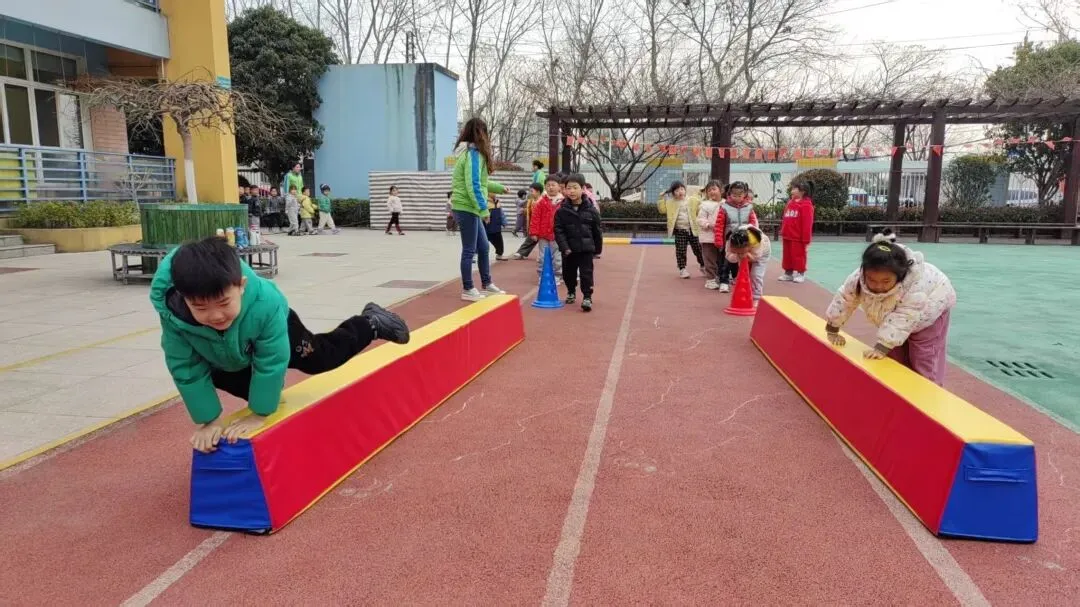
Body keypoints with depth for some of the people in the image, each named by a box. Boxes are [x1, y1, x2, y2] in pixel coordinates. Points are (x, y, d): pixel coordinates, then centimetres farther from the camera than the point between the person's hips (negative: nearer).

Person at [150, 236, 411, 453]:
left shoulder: (266, 303, -48)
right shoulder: (172, 314, -42)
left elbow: (271, 361, -36)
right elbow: (186, 370, -28)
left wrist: (258, 414, -28)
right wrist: (209, 420, -24)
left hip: (280, 330, -2)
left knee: (322, 357, 18)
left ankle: (371, 322, 40)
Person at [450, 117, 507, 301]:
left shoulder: (470, 152, 15)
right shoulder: (474, 154, -15)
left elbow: (480, 182, 23)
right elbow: (473, 185, -22)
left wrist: (500, 188, 34)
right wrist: (483, 208, -20)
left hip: (470, 209, 10)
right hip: (466, 208, -10)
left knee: (483, 247, 15)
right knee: (469, 250, -2)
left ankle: (486, 284, 25)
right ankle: (467, 290, 7)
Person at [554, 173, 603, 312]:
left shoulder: (590, 209, -4)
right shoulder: (562, 210, -5)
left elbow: (597, 231, 4)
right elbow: (558, 230, -6)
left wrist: (597, 248, 9)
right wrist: (564, 247, -15)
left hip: (586, 248, -1)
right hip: (569, 249, 2)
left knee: (586, 273, -5)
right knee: (568, 273, 15)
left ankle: (587, 297, 4)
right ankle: (571, 292, 39)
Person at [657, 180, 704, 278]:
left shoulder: (693, 201, 4)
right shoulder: (670, 203, 3)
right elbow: (661, 209, -1)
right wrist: (661, 198, -5)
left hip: (692, 229, 1)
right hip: (679, 230, -1)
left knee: (698, 249, 9)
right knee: (681, 250, 0)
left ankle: (703, 266, 27)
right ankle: (682, 269, 12)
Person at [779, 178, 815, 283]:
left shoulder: (806, 205, -14)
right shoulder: (790, 203, 11)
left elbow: (807, 223, -16)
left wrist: (806, 239, -16)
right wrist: (782, 233, 16)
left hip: (798, 238, -8)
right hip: (787, 237, 8)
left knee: (799, 256, 2)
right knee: (787, 256, 14)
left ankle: (801, 274, 13)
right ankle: (788, 273, 24)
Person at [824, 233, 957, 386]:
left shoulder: (916, 284, -46)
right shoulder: (858, 277, -34)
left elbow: (903, 318, -44)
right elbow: (844, 299, -18)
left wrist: (882, 347, -46)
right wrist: (832, 331, -8)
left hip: (930, 310, -4)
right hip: (891, 312, 5)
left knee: (924, 363, -4)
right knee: (894, 359, 11)